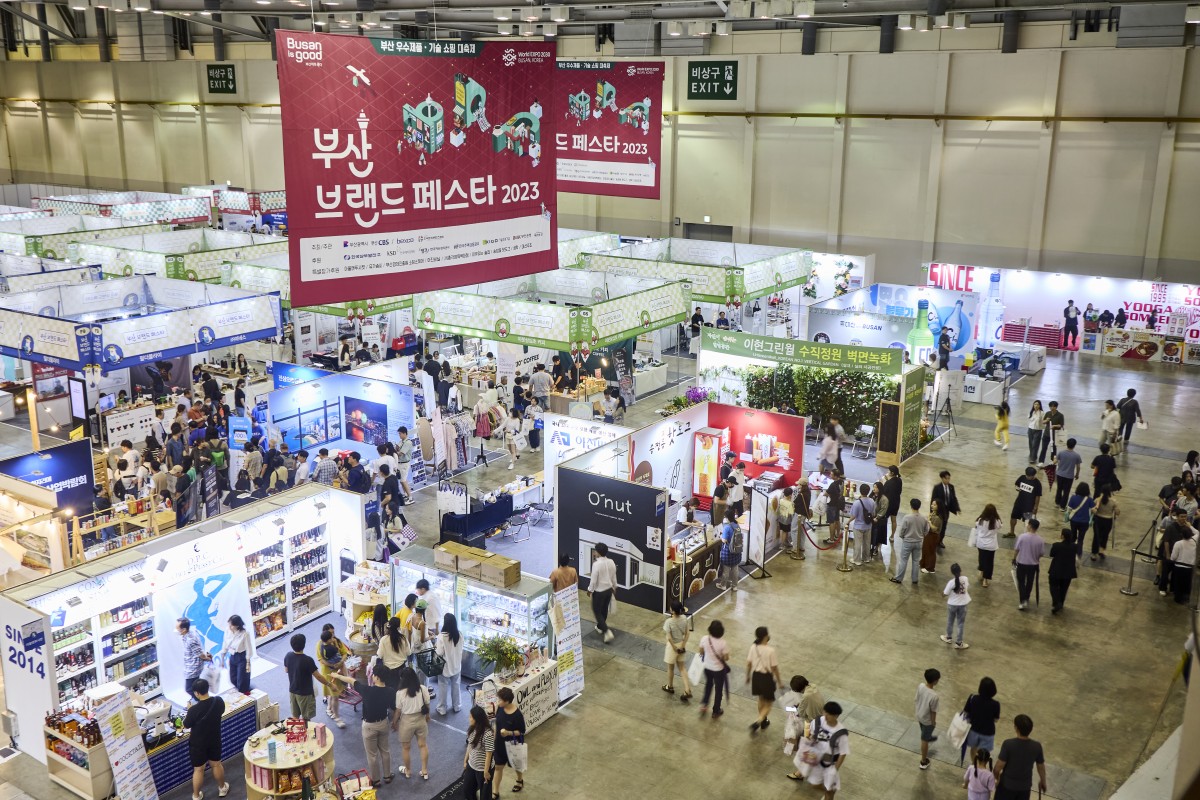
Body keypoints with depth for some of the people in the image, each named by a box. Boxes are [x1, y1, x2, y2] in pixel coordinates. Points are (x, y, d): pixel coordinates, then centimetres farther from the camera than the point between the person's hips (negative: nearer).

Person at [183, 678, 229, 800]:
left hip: (198, 743, -4)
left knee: (198, 770, 15)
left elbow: (186, 725, -13)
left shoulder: (194, 710, -31)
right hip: (214, 740, 4)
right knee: (216, 764, 24)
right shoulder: (219, 701, -18)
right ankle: (222, 788, 42)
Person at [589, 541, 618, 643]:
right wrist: (614, 587, 21)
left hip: (599, 591, -7)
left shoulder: (596, 564, -26)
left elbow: (593, 580, -20)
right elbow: (614, 577, 7)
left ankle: (607, 632, -5)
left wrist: (590, 590, -4)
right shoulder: (611, 562, -5)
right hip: (609, 589, 7)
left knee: (597, 612, 6)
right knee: (604, 610, 24)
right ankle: (600, 627, 42)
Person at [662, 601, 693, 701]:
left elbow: (669, 638, -27)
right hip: (682, 645, 5)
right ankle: (687, 691, 16)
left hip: (673, 646, -5)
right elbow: (687, 633, -6)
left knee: (670, 668, 20)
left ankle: (670, 687, 43)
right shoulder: (684, 618, -12)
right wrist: (683, 646, -3)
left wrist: (675, 648, -13)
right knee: (682, 667, 19)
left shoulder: (669, 622, -29)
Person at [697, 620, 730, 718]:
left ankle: (704, 705, 26)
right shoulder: (723, 643, -28)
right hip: (719, 669, -3)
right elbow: (726, 658, -17)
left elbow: (701, 652, -3)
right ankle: (716, 711, 32)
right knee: (718, 690, 18)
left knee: (708, 685, 31)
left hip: (707, 667, 3)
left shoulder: (704, 639, -19)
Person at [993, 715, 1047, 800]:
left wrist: (996, 777, 3)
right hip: (1025, 786, 3)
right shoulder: (1037, 746, -15)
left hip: (1007, 784, -3)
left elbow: (999, 766, -18)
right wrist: (1043, 781, 20)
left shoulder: (1008, 744, -26)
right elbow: (1041, 767, 1)